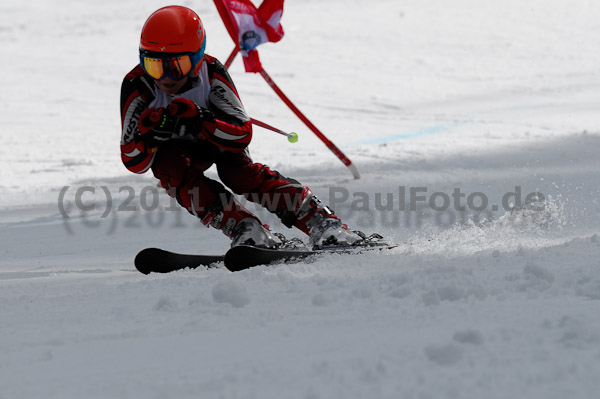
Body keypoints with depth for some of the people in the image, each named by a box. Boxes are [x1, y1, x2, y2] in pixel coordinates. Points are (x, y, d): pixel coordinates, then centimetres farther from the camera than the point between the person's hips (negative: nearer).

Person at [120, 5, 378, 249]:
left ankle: (323, 224, -35)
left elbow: (242, 135, -32)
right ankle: (245, 229, -39)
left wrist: (201, 123, -50)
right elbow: (133, 162, -26)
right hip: (173, 149, 1)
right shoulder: (137, 87, -30)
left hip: (218, 137, -1)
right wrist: (149, 132, -48)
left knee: (237, 170, -31)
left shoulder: (211, 73, -30)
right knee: (174, 171, -33)